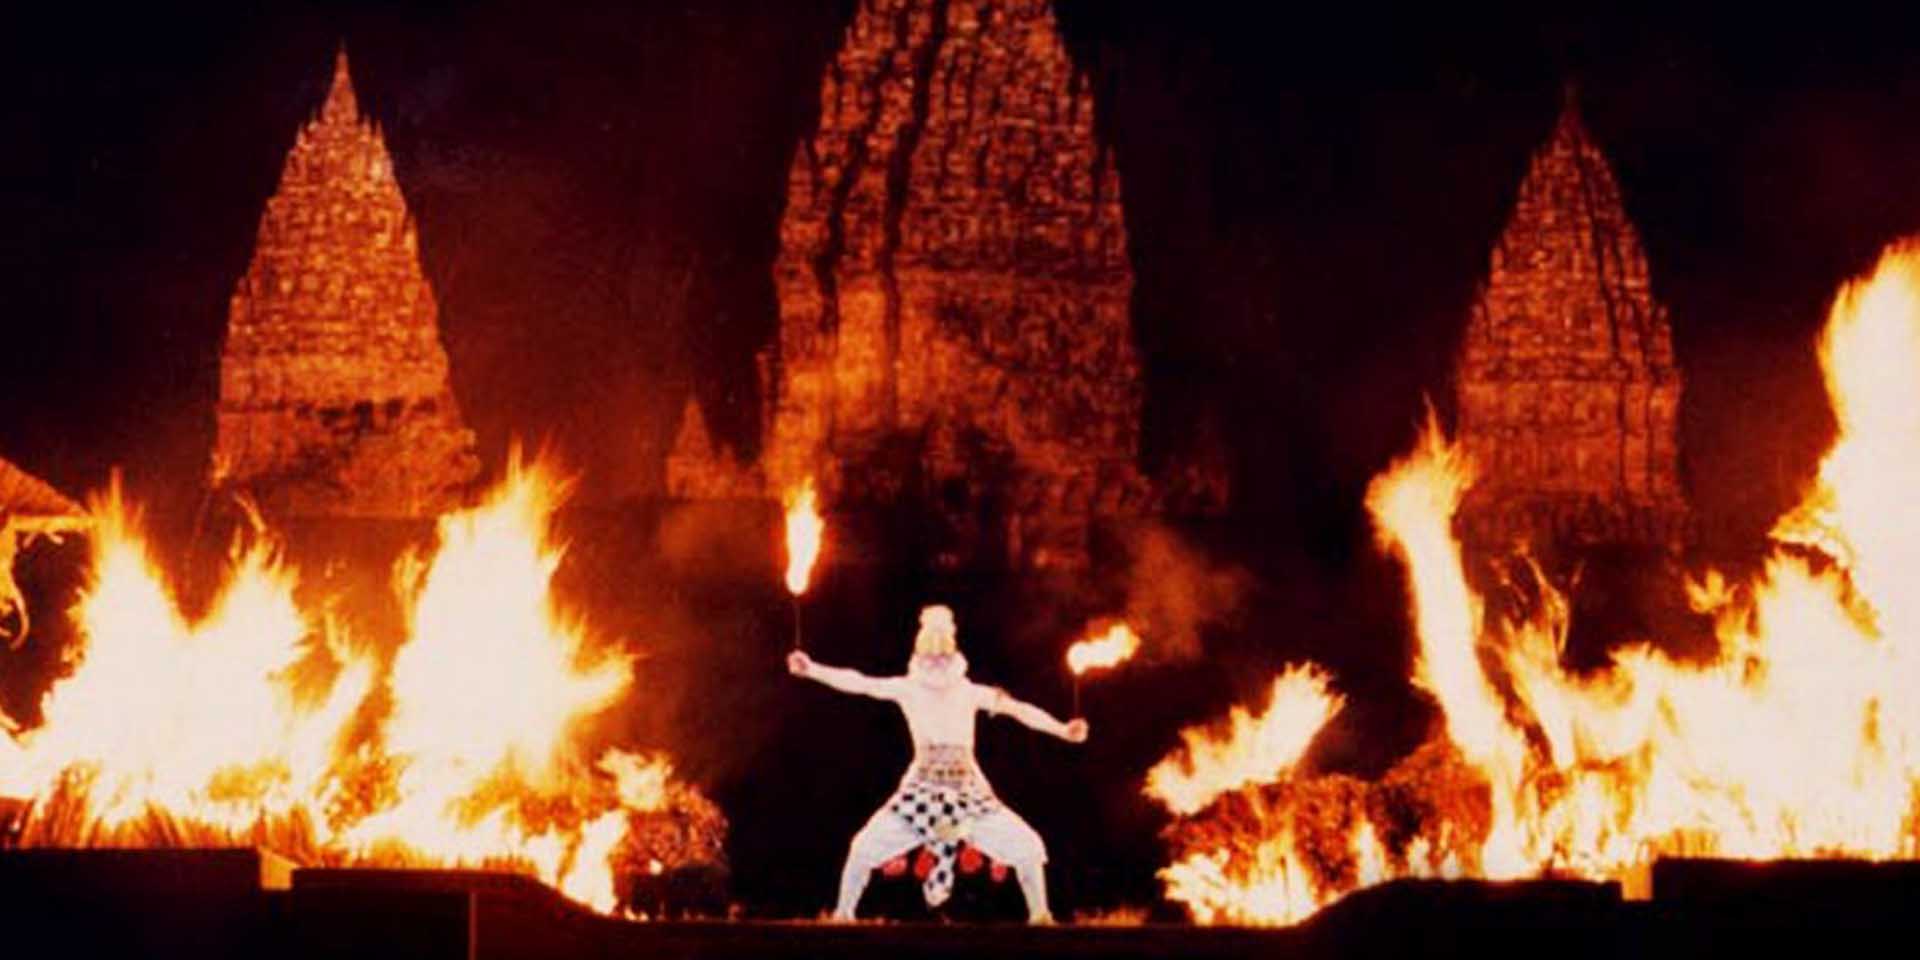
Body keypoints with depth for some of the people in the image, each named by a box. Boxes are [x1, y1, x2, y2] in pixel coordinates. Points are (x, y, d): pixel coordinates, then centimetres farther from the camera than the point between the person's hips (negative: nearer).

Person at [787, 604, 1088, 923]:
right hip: (921, 790, 0)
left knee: (1028, 848, -9)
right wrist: (812, 670, -18)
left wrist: (1062, 730, -16)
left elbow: (1019, 709, -6)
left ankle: (1040, 916, 9)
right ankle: (843, 915, 5)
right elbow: (859, 683, -9)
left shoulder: (970, 693, -3)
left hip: (969, 791, 1)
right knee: (864, 848, -11)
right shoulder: (908, 689, -4)